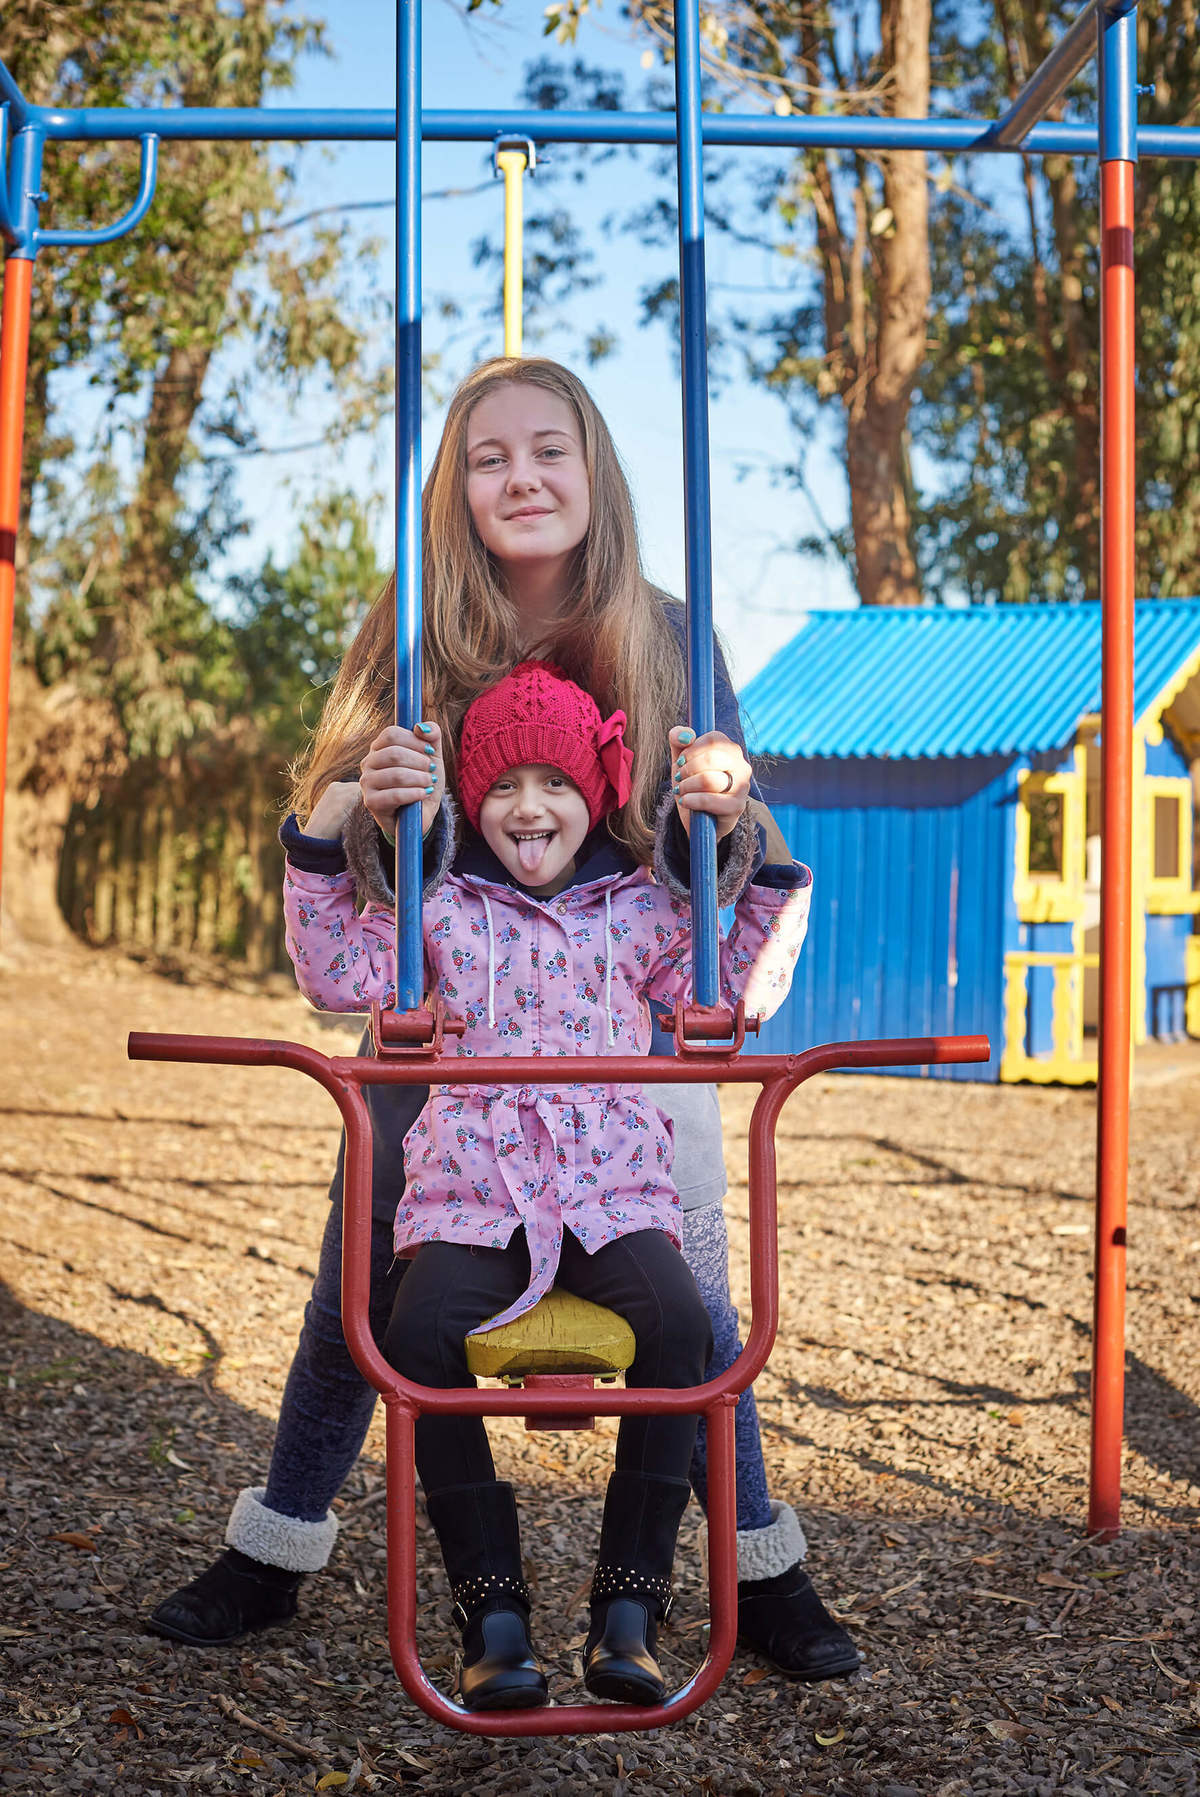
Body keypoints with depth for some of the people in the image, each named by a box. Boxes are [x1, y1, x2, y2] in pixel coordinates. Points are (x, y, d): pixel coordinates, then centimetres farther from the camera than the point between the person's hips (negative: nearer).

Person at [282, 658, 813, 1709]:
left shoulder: (641, 905, 16)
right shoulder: (442, 905, 14)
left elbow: (742, 996, 10)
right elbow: (341, 976, 3)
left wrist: (755, 856, 2)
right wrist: (325, 837, -6)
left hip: (616, 1191, 1)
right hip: (472, 1195, 0)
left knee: (678, 1323, -30)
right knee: (421, 1333, -30)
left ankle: (629, 1608, -20)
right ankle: (493, 1612, -18)